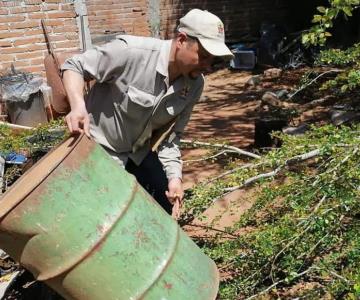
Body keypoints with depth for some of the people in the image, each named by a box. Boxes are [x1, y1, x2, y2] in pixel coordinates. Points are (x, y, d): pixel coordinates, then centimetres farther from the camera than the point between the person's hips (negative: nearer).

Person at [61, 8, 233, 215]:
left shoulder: (194, 85, -12)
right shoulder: (131, 52, -31)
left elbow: (171, 133, -3)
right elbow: (74, 66, -20)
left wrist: (174, 175, -16)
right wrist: (78, 106, -38)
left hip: (139, 151, 6)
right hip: (100, 149, -6)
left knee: (165, 197, 11)